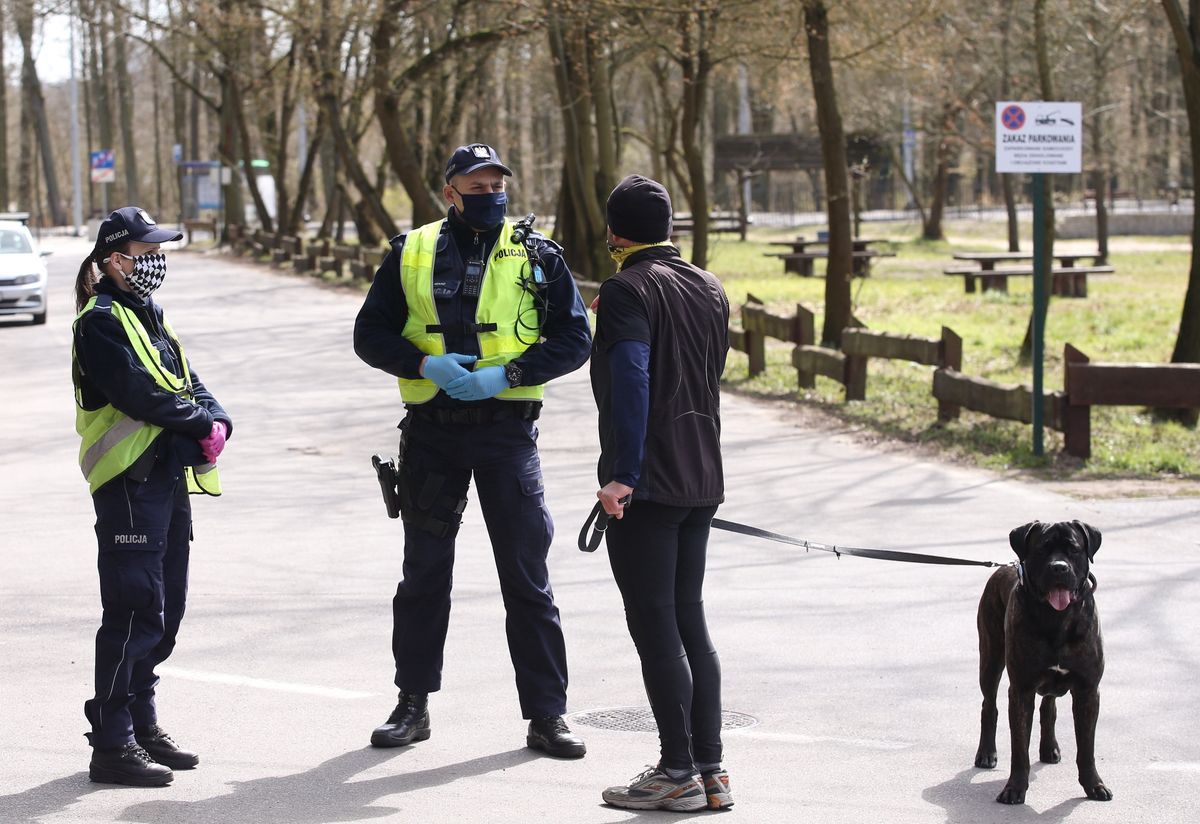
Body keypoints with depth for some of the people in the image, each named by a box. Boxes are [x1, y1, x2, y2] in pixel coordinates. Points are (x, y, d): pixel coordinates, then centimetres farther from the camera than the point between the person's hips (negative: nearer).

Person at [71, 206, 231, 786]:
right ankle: (112, 744, -7)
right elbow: (137, 394, -21)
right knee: (135, 612, -10)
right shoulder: (101, 321, -10)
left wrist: (215, 423, -6)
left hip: (170, 478, 9)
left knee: (165, 609, 14)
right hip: (130, 481, -9)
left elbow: (189, 384, 14)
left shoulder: (149, 317, 19)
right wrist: (202, 423, -11)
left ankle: (142, 725, 25)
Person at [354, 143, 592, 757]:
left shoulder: (536, 256, 3)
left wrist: (505, 374, -14)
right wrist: (424, 365, -12)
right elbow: (370, 334, 6)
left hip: (507, 428, -1)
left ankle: (546, 714, 6)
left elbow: (574, 338, 0)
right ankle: (413, 705, 21)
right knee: (424, 573, 11)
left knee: (527, 578, 0)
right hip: (431, 434, 2)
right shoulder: (411, 253, 6)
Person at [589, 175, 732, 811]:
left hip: (646, 486, -8)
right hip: (702, 480, 8)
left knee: (654, 626, -4)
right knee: (689, 623, 13)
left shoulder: (628, 290, -11)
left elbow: (631, 383, -22)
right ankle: (710, 770, 13)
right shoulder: (709, 289, 14)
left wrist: (622, 474, -25)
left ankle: (678, 774, -2)